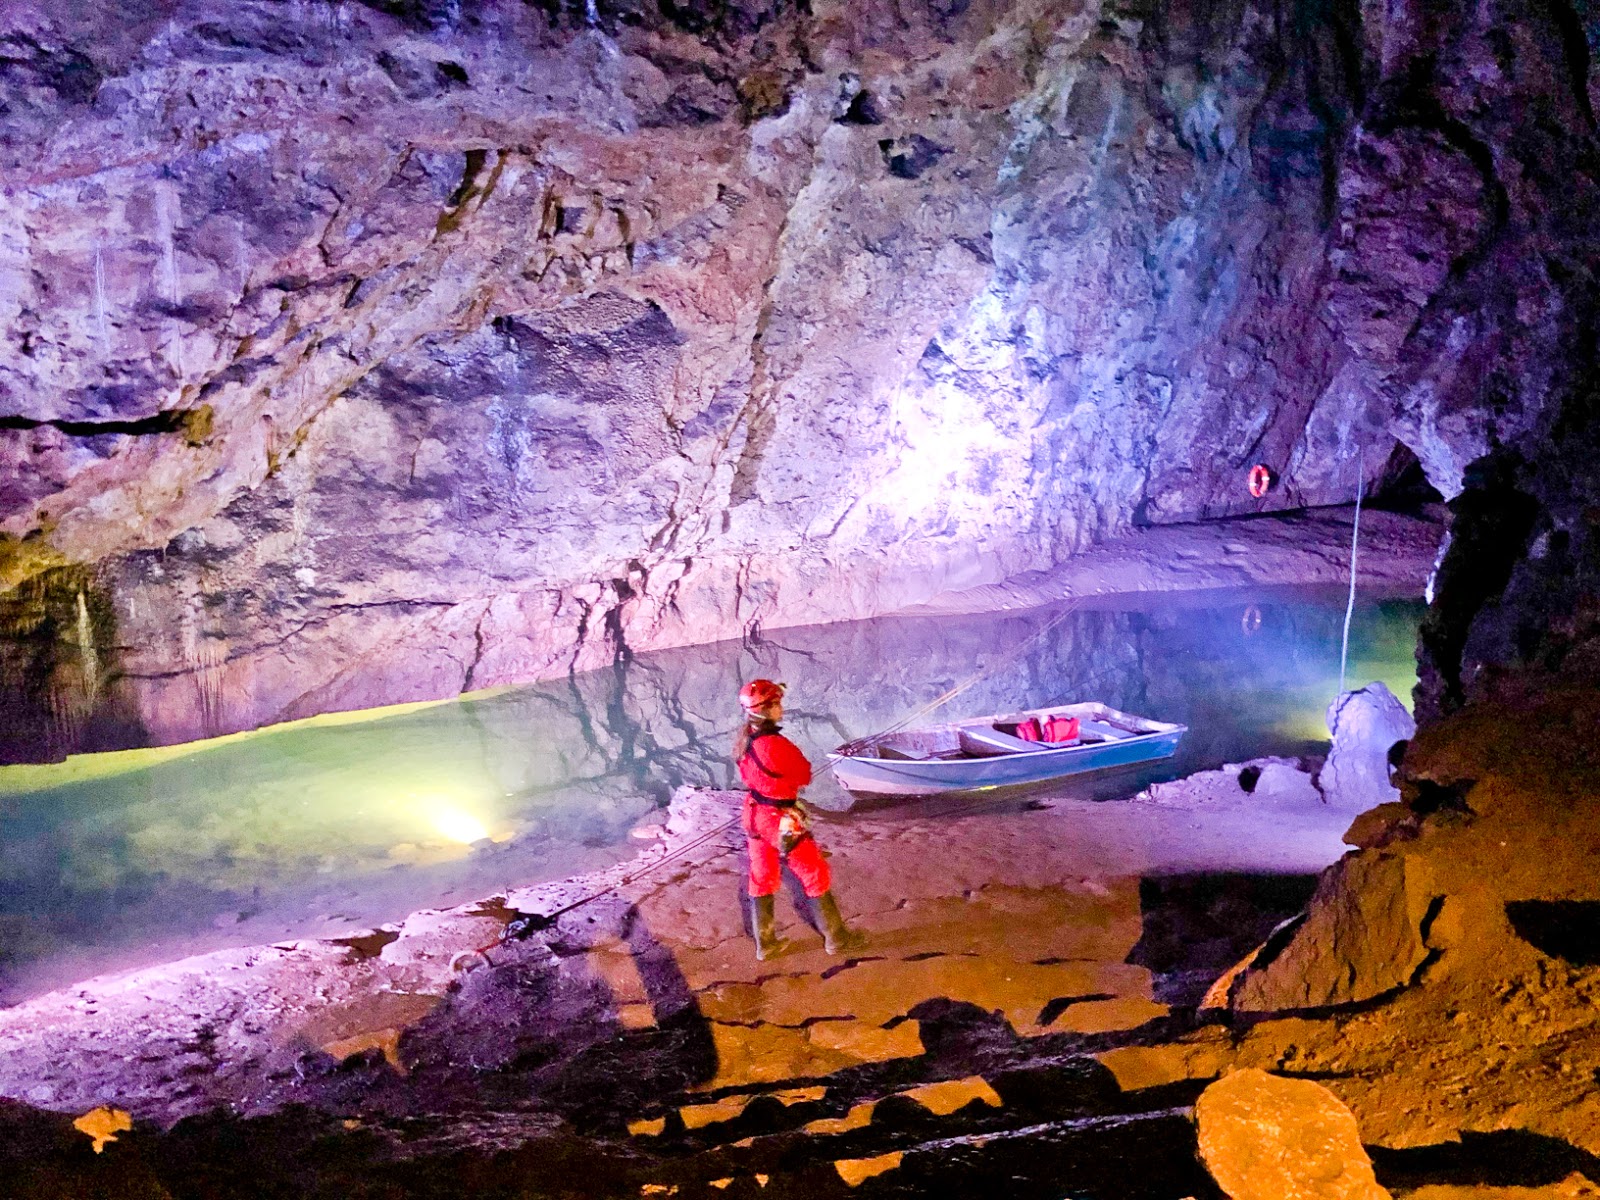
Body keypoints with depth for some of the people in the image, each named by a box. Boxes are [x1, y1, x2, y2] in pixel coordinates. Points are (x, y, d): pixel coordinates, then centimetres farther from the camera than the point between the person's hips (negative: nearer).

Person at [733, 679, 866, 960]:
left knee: (762, 877, 19)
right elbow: (804, 776, -16)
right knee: (816, 876, 10)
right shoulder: (775, 745, -31)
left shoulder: (743, 738, -5)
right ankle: (836, 938, 25)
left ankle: (766, 943, 31)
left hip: (754, 813, 8)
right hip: (782, 820, -8)